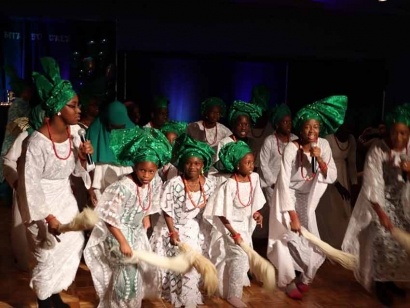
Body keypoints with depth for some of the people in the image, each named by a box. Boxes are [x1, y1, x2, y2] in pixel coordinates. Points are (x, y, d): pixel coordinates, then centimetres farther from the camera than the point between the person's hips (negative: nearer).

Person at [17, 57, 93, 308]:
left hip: (66, 200, 7)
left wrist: (82, 156, -14)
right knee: (49, 257, 6)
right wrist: (49, 217, -18)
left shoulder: (71, 133, -5)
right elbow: (30, 185, -21)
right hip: (45, 205, -7)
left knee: (72, 248, 17)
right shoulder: (37, 142, -27)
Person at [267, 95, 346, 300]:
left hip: (307, 199, 4)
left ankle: (304, 278, 29)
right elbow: (283, 183, -23)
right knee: (289, 238, -5)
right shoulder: (291, 149, -24)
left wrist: (319, 158, -27)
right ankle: (289, 281, 17)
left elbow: (332, 177, -9)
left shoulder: (323, 145, -9)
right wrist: (293, 216, -23)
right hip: (288, 198, -4)